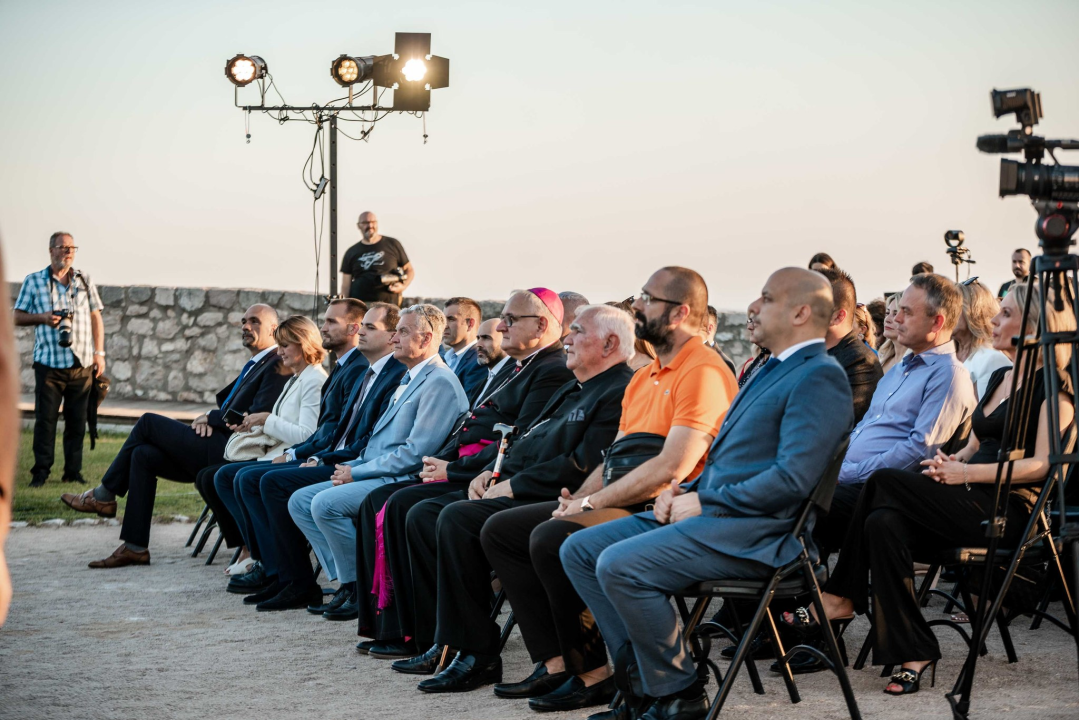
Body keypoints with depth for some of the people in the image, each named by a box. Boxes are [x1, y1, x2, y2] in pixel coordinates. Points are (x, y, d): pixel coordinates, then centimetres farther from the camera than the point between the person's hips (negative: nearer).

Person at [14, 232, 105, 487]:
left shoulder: (85, 280, 12)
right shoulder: (34, 281, 6)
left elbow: (96, 317, 13)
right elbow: (17, 316, 7)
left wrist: (99, 353, 5)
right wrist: (42, 317, -11)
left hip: (82, 363, 2)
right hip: (49, 363, -2)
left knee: (77, 420, 3)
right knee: (45, 418, -3)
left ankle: (73, 471, 11)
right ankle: (40, 471, 4)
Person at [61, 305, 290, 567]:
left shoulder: (277, 366, -8)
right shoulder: (254, 365, 24)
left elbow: (258, 418, -19)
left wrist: (212, 417, -7)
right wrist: (210, 417, 1)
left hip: (227, 452, -10)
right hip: (220, 449, 10)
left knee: (148, 422, -5)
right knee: (143, 455, -1)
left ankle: (104, 496, 8)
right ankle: (135, 547, -1)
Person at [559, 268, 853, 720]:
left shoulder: (821, 378, -12)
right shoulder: (772, 370, 21)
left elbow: (793, 479, -22)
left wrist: (703, 503, -15)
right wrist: (684, 492, 8)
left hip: (751, 534, -11)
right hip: (707, 513, 11)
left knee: (619, 565, -26)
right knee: (580, 550, 4)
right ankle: (643, 679, 2)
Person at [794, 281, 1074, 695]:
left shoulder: (1052, 385, -3)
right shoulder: (999, 377, 24)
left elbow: (1042, 464, -13)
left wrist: (966, 473, -18)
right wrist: (951, 463, 1)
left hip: (1011, 509, -8)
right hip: (971, 505, 8)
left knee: (885, 483, -23)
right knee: (883, 523, -22)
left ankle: (841, 596, -10)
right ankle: (911, 654, -21)